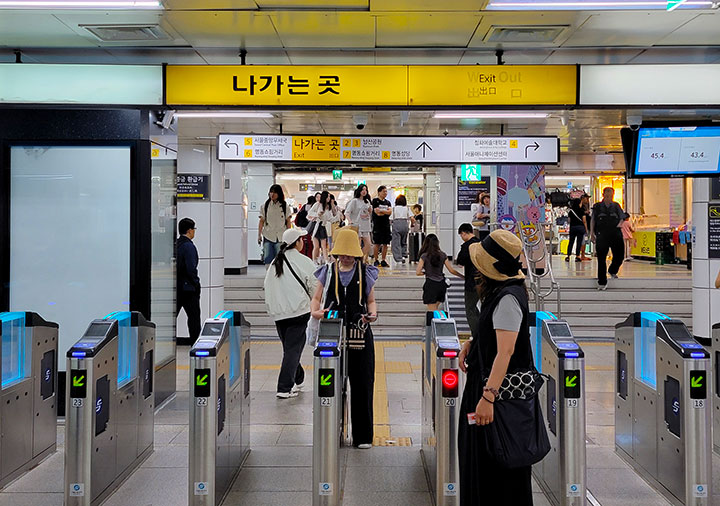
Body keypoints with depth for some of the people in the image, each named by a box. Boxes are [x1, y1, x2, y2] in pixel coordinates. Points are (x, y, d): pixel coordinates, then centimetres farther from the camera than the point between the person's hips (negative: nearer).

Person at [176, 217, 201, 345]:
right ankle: (195, 342, 7)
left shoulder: (175, 245, 8)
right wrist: (196, 283, -8)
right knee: (194, 315, 3)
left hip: (176, 286, 7)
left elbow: (174, 265, 11)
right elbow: (191, 268, -20)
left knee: (172, 314, 11)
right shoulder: (189, 246, -15)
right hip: (188, 287, -7)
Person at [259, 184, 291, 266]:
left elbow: (288, 221, 7)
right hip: (268, 236, 1)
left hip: (281, 237, -1)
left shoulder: (284, 206, 5)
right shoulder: (265, 205, 6)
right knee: (268, 258, -3)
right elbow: (262, 221, 9)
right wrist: (259, 235, 4)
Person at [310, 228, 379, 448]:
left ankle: (362, 436, 9)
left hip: (360, 334, 0)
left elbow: (371, 300, 15)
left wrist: (372, 314, -6)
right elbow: (316, 298, 13)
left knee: (362, 385, 0)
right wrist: (315, 312, -8)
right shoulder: (328, 272, 8)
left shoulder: (366, 273, 8)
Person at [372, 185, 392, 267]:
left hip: (386, 224, 5)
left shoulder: (388, 202, 15)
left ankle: (383, 261, 9)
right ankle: (376, 261, 3)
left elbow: (390, 212, 0)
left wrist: (381, 211, -9)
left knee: (385, 244, 4)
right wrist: (386, 212, -4)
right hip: (377, 225, -5)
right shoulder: (375, 201, -1)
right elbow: (377, 212, -12)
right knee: (377, 244, -4)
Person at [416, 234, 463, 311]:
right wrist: (463, 276, 14)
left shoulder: (424, 256, -7)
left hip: (431, 285, -5)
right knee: (435, 309, 19)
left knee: (432, 312, -1)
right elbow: (452, 270, 3)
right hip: (441, 284, 5)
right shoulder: (443, 255, 3)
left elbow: (418, 272, -11)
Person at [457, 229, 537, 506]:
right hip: (486, 383, 10)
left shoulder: (507, 298, -22)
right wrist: (471, 343, 10)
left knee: (497, 468, -1)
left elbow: (506, 350, -30)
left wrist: (488, 396, -36)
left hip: (502, 391, -10)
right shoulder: (498, 291, 10)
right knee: (480, 458, 20)